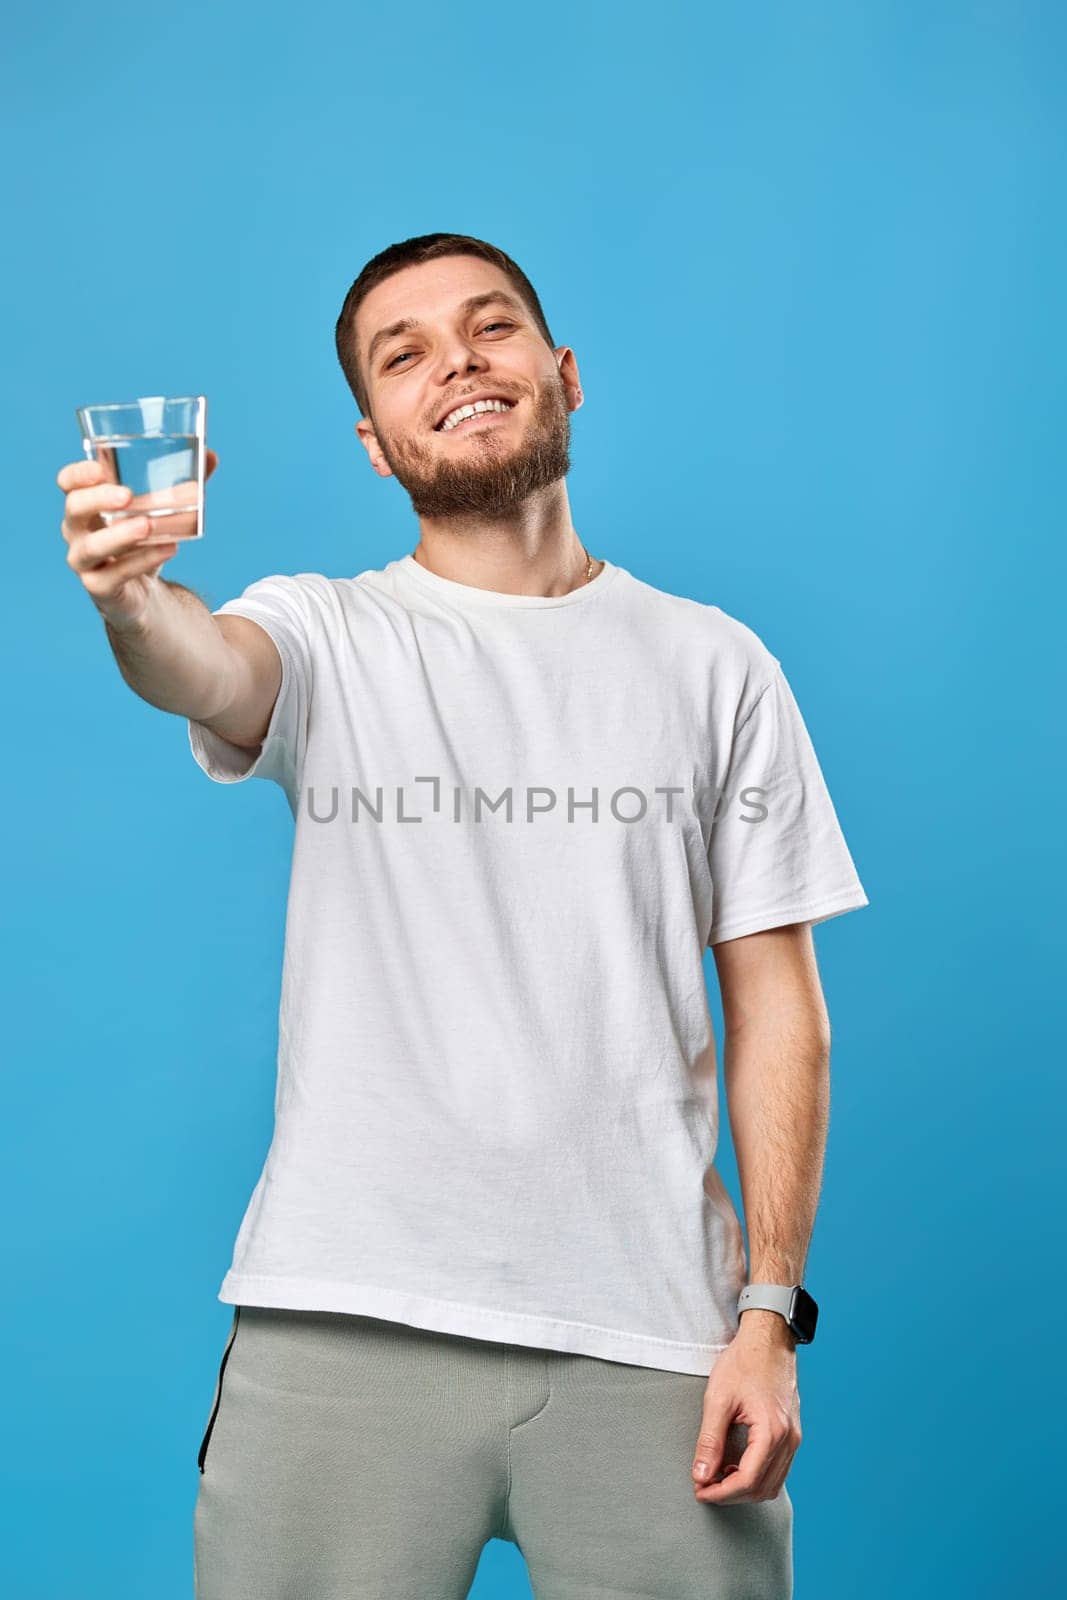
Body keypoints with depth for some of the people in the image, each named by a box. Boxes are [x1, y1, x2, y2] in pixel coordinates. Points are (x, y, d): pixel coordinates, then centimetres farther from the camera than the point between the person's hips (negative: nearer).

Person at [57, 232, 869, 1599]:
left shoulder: (713, 665, 6)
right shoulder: (325, 635, 5)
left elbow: (776, 1006, 4)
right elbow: (208, 671, -19)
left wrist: (770, 1308, -3)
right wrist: (132, 599, -42)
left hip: (648, 1335, 1)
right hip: (343, 1328, 0)